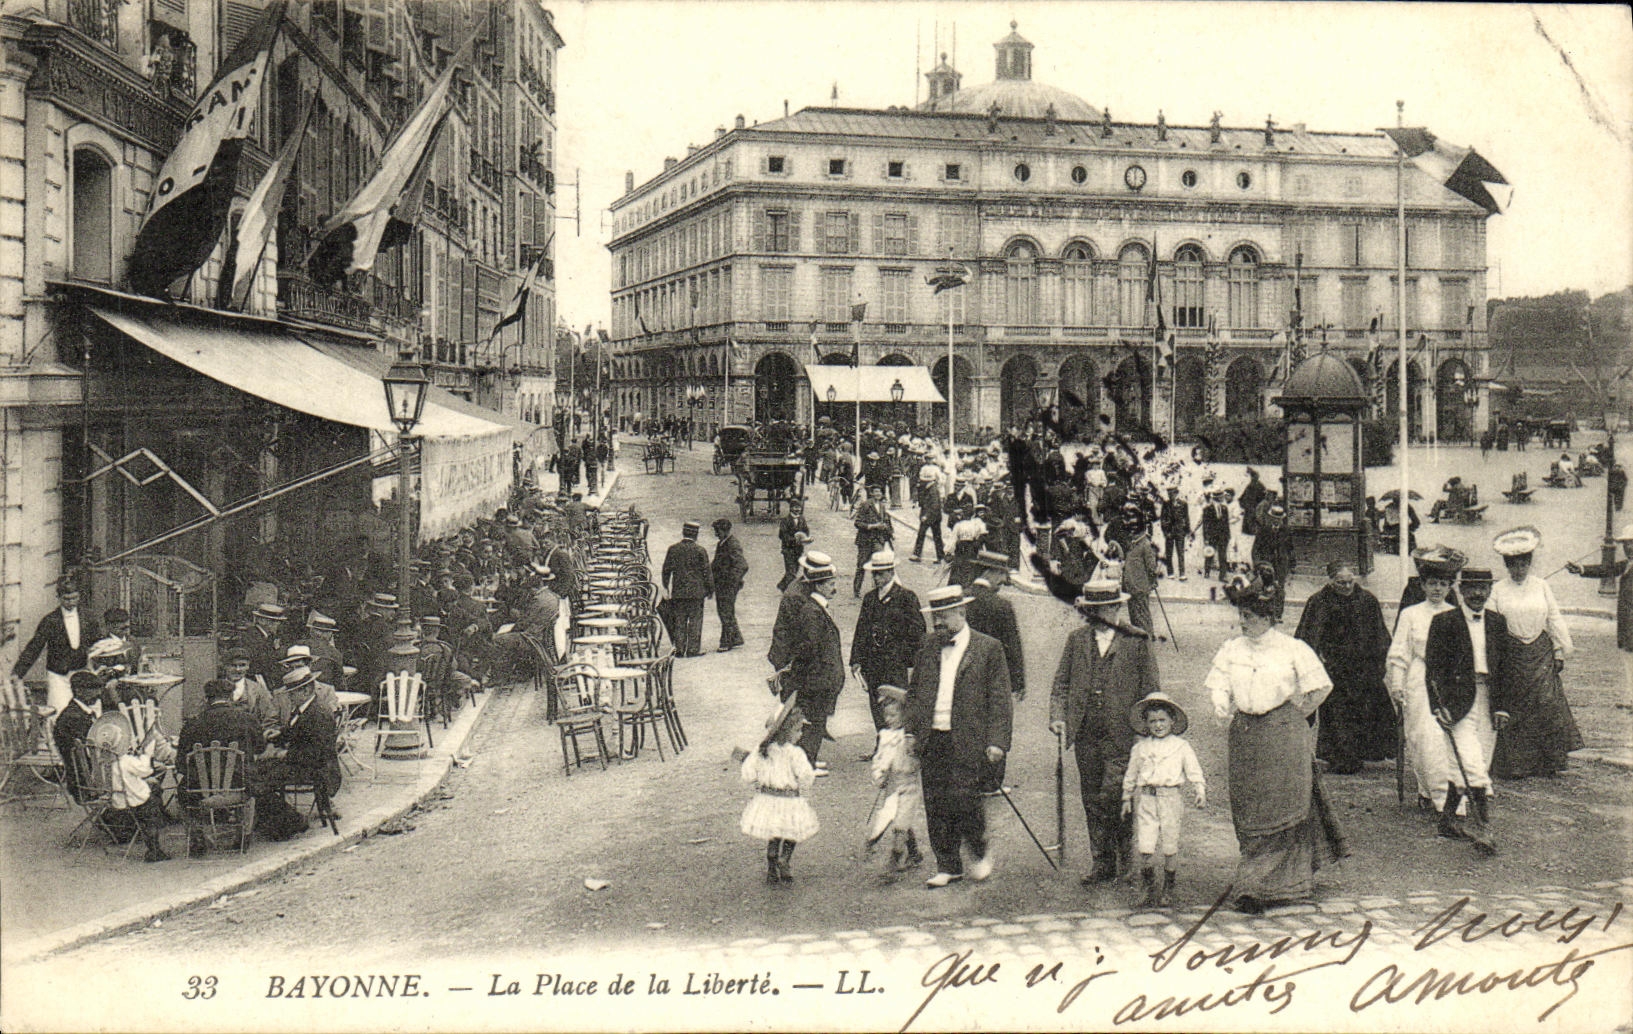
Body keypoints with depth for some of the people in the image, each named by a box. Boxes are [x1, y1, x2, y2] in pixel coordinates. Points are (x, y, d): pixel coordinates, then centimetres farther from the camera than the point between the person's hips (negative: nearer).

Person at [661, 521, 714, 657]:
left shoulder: (673, 549, 2)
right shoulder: (700, 551, -7)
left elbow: (666, 570, 6)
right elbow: (706, 572, -4)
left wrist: (666, 587, 17)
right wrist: (710, 589, 6)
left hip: (678, 591, 3)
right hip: (696, 591, -3)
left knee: (680, 620, 9)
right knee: (695, 620, 2)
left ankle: (679, 649, 9)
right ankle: (693, 649, 1)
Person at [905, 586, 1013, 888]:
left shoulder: (988, 648, -1)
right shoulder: (928, 647, 12)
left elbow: (999, 699, -3)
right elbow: (914, 691, 19)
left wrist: (997, 741, -9)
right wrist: (912, 730, 9)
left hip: (967, 740, -5)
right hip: (930, 739, 5)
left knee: (962, 801, -9)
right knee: (935, 805, 5)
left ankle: (980, 851, 18)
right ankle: (947, 866, 16)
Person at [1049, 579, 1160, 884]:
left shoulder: (1136, 641, 1)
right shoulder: (1077, 639, 8)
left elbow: (1150, 690, 3)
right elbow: (1061, 683, 12)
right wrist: (1058, 716, -3)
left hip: (1122, 736, -4)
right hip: (1086, 737, 4)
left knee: (1110, 798, -11)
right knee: (1092, 802, 9)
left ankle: (1129, 856, 10)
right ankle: (1103, 864, 20)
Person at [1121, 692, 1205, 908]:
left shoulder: (1181, 746, 6)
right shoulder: (1140, 748, 12)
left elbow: (1194, 771, 8)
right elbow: (1131, 775, 20)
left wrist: (1199, 791, -5)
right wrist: (1127, 799, 19)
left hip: (1170, 798, -1)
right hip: (1145, 800, 1)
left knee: (1170, 848, 3)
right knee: (1145, 849, -5)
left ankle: (1168, 891, 16)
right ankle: (1150, 890, 6)